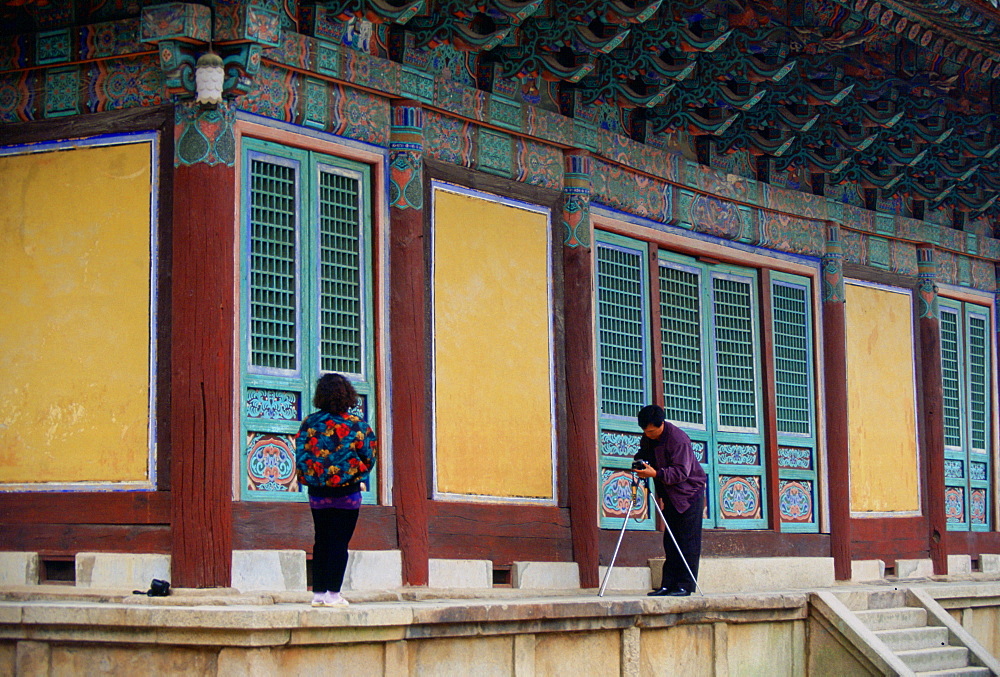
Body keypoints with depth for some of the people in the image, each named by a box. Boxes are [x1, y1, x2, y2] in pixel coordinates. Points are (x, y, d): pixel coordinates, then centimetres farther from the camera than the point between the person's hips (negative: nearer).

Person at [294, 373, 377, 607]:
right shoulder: (356, 424, -7)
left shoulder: (309, 423, -3)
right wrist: (360, 477, 15)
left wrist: (308, 478, 10)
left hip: (317, 492, 3)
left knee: (321, 541, 12)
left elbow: (300, 455, -3)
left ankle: (318, 592, 12)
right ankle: (333, 594, -2)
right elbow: (368, 457, -2)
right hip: (347, 491, -3)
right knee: (339, 542, 1)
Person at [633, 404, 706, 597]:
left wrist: (656, 473, -37)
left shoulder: (678, 439, -23)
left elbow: (681, 472, -27)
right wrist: (640, 460, -7)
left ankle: (685, 585, -7)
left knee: (688, 542, -7)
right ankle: (668, 584, 4)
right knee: (670, 541, 5)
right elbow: (644, 453, 17)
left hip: (689, 493, -8)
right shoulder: (647, 438, 1)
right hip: (670, 496, 8)